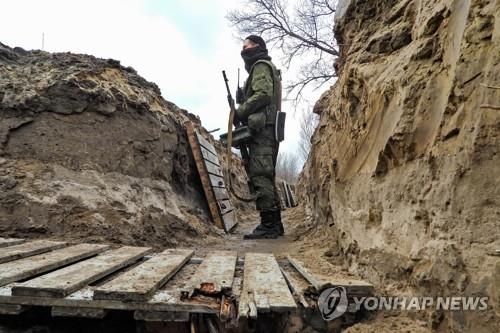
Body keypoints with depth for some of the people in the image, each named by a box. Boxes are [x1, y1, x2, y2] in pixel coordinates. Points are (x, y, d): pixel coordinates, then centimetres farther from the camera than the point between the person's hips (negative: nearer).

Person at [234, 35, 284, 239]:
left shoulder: (261, 66, 1)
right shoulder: (263, 67, 31)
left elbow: (263, 94, -16)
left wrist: (239, 112, -12)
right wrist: (243, 113, 13)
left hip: (261, 129, -10)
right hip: (265, 129, 10)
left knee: (260, 176, -15)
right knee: (266, 177, 8)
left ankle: (268, 225, -16)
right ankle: (274, 224, 11)